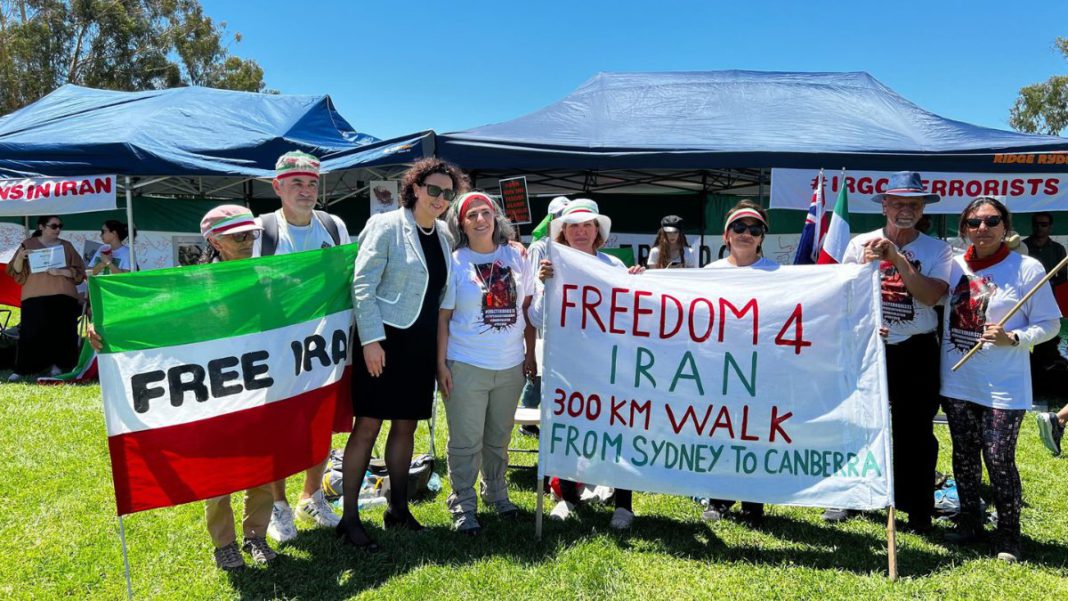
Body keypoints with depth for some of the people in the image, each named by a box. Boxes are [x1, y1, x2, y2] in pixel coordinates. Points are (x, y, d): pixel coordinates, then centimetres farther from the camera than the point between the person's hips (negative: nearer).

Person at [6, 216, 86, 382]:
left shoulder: (66, 246, 12)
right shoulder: (28, 244, 8)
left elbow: (79, 271, 6)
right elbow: (16, 273, 6)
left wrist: (61, 272, -11)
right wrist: (20, 257, -14)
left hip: (63, 297, 2)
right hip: (36, 297, -1)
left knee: (61, 332, -2)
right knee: (31, 332, -8)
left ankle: (58, 365, 9)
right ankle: (22, 369, -4)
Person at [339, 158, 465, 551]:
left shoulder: (444, 235, 10)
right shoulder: (386, 226, -8)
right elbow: (363, 285, -12)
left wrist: (442, 346, 11)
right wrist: (371, 340, -17)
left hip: (421, 344, 6)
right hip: (384, 341, -6)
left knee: (406, 427, 13)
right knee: (367, 427, -2)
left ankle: (398, 509, 26)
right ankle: (349, 518, 9)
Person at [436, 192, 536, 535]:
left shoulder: (515, 258, 5)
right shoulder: (454, 263, -5)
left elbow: (527, 307, 11)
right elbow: (442, 317, -5)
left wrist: (530, 354, 7)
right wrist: (441, 365, -9)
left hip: (511, 365, 4)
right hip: (466, 366, -4)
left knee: (499, 438, 17)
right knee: (466, 441, 3)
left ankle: (496, 494, 35)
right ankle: (463, 506, 17)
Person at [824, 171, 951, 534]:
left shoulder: (937, 250, -2)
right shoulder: (861, 244, 1)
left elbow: (931, 295, -18)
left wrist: (896, 256, -21)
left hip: (916, 353, -1)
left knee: (915, 432, 7)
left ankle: (918, 511, 21)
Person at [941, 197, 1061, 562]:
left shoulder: (1027, 268, -7)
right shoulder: (954, 266, 4)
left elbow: (1050, 324, -5)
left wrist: (1013, 338, -21)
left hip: (1003, 387, -4)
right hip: (957, 382, 4)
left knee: (999, 459, -2)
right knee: (964, 456, 13)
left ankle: (1008, 533, 18)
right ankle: (969, 522, 29)